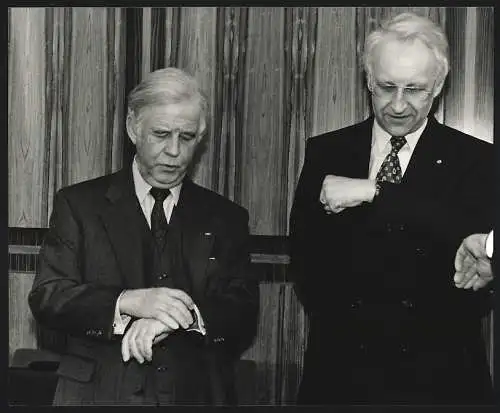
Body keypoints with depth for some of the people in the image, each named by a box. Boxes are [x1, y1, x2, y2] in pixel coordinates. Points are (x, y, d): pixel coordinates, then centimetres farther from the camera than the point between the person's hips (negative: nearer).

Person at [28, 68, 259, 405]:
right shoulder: (79, 204, 2)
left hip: (199, 392, 1)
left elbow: (245, 315, -2)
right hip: (100, 392, -1)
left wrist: (187, 316, -20)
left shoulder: (226, 218, 6)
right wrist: (127, 302, -21)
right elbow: (46, 297, -6)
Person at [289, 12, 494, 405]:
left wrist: (372, 192, -25)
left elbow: (479, 237, -21)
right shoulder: (325, 152, 3)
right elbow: (305, 258, 3)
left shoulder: (475, 159, -4)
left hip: (440, 374, -1)